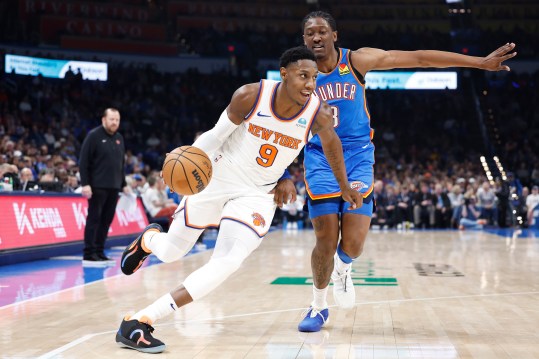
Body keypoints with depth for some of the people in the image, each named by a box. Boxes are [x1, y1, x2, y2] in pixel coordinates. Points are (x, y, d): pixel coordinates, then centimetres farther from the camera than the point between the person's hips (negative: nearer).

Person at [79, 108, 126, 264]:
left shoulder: (119, 138, 15)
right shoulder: (94, 135, -5)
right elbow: (83, 162, -9)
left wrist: (123, 184, 16)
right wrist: (85, 184, -16)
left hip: (114, 187, 6)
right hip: (97, 186, -6)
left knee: (106, 220, 7)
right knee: (94, 219, -4)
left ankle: (99, 252, 14)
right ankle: (89, 254, -1)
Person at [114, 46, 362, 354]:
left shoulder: (319, 114, -16)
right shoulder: (250, 95, -21)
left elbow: (331, 143, 6)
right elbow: (218, 134, -9)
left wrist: (344, 186, 18)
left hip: (258, 194, 1)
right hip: (217, 179, -1)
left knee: (228, 263, -21)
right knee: (171, 252, 10)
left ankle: (141, 320, -18)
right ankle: (149, 238, 51)